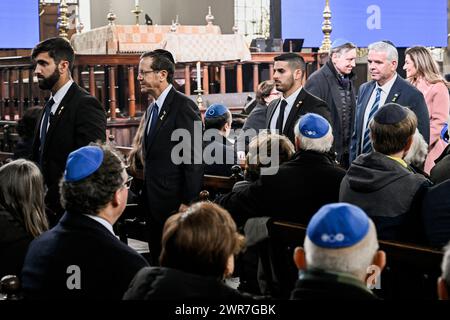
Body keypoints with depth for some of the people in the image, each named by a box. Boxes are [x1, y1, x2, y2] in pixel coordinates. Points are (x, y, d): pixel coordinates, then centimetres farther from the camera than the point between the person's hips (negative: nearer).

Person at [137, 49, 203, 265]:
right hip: (155, 204, 8)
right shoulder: (152, 109, 16)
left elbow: (194, 158, -16)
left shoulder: (184, 106, -11)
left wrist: (188, 202, -18)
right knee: (158, 261, 12)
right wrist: (147, 196, 14)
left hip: (175, 204, -8)